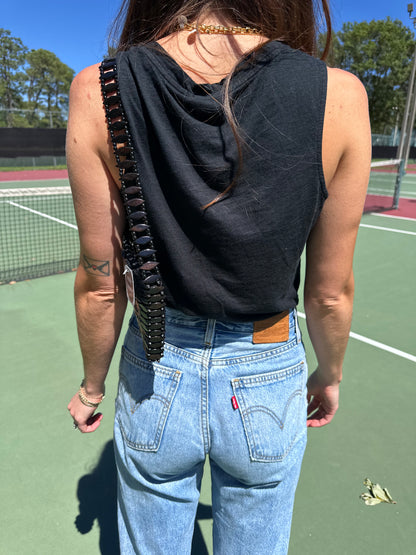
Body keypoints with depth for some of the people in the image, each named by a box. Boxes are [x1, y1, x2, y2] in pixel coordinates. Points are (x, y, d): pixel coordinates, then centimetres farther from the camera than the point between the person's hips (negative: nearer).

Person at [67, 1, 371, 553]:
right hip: (269, 383, 1)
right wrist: (330, 375, 12)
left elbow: (101, 285, -10)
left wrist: (92, 385, 9)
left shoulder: (98, 91, -15)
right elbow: (331, 293, -9)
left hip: (155, 379, 1)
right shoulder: (340, 97, -16)